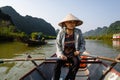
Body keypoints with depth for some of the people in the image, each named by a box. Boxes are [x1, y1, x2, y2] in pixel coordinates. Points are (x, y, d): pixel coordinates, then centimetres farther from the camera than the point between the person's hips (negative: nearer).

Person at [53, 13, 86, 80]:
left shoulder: (78, 32, -6)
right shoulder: (61, 33, -8)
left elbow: (82, 43, 3)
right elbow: (58, 45, -3)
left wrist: (79, 51, -15)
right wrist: (61, 54, -18)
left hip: (73, 54, 1)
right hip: (63, 54, 0)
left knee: (77, 62, -28)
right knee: (57, 65, -22)